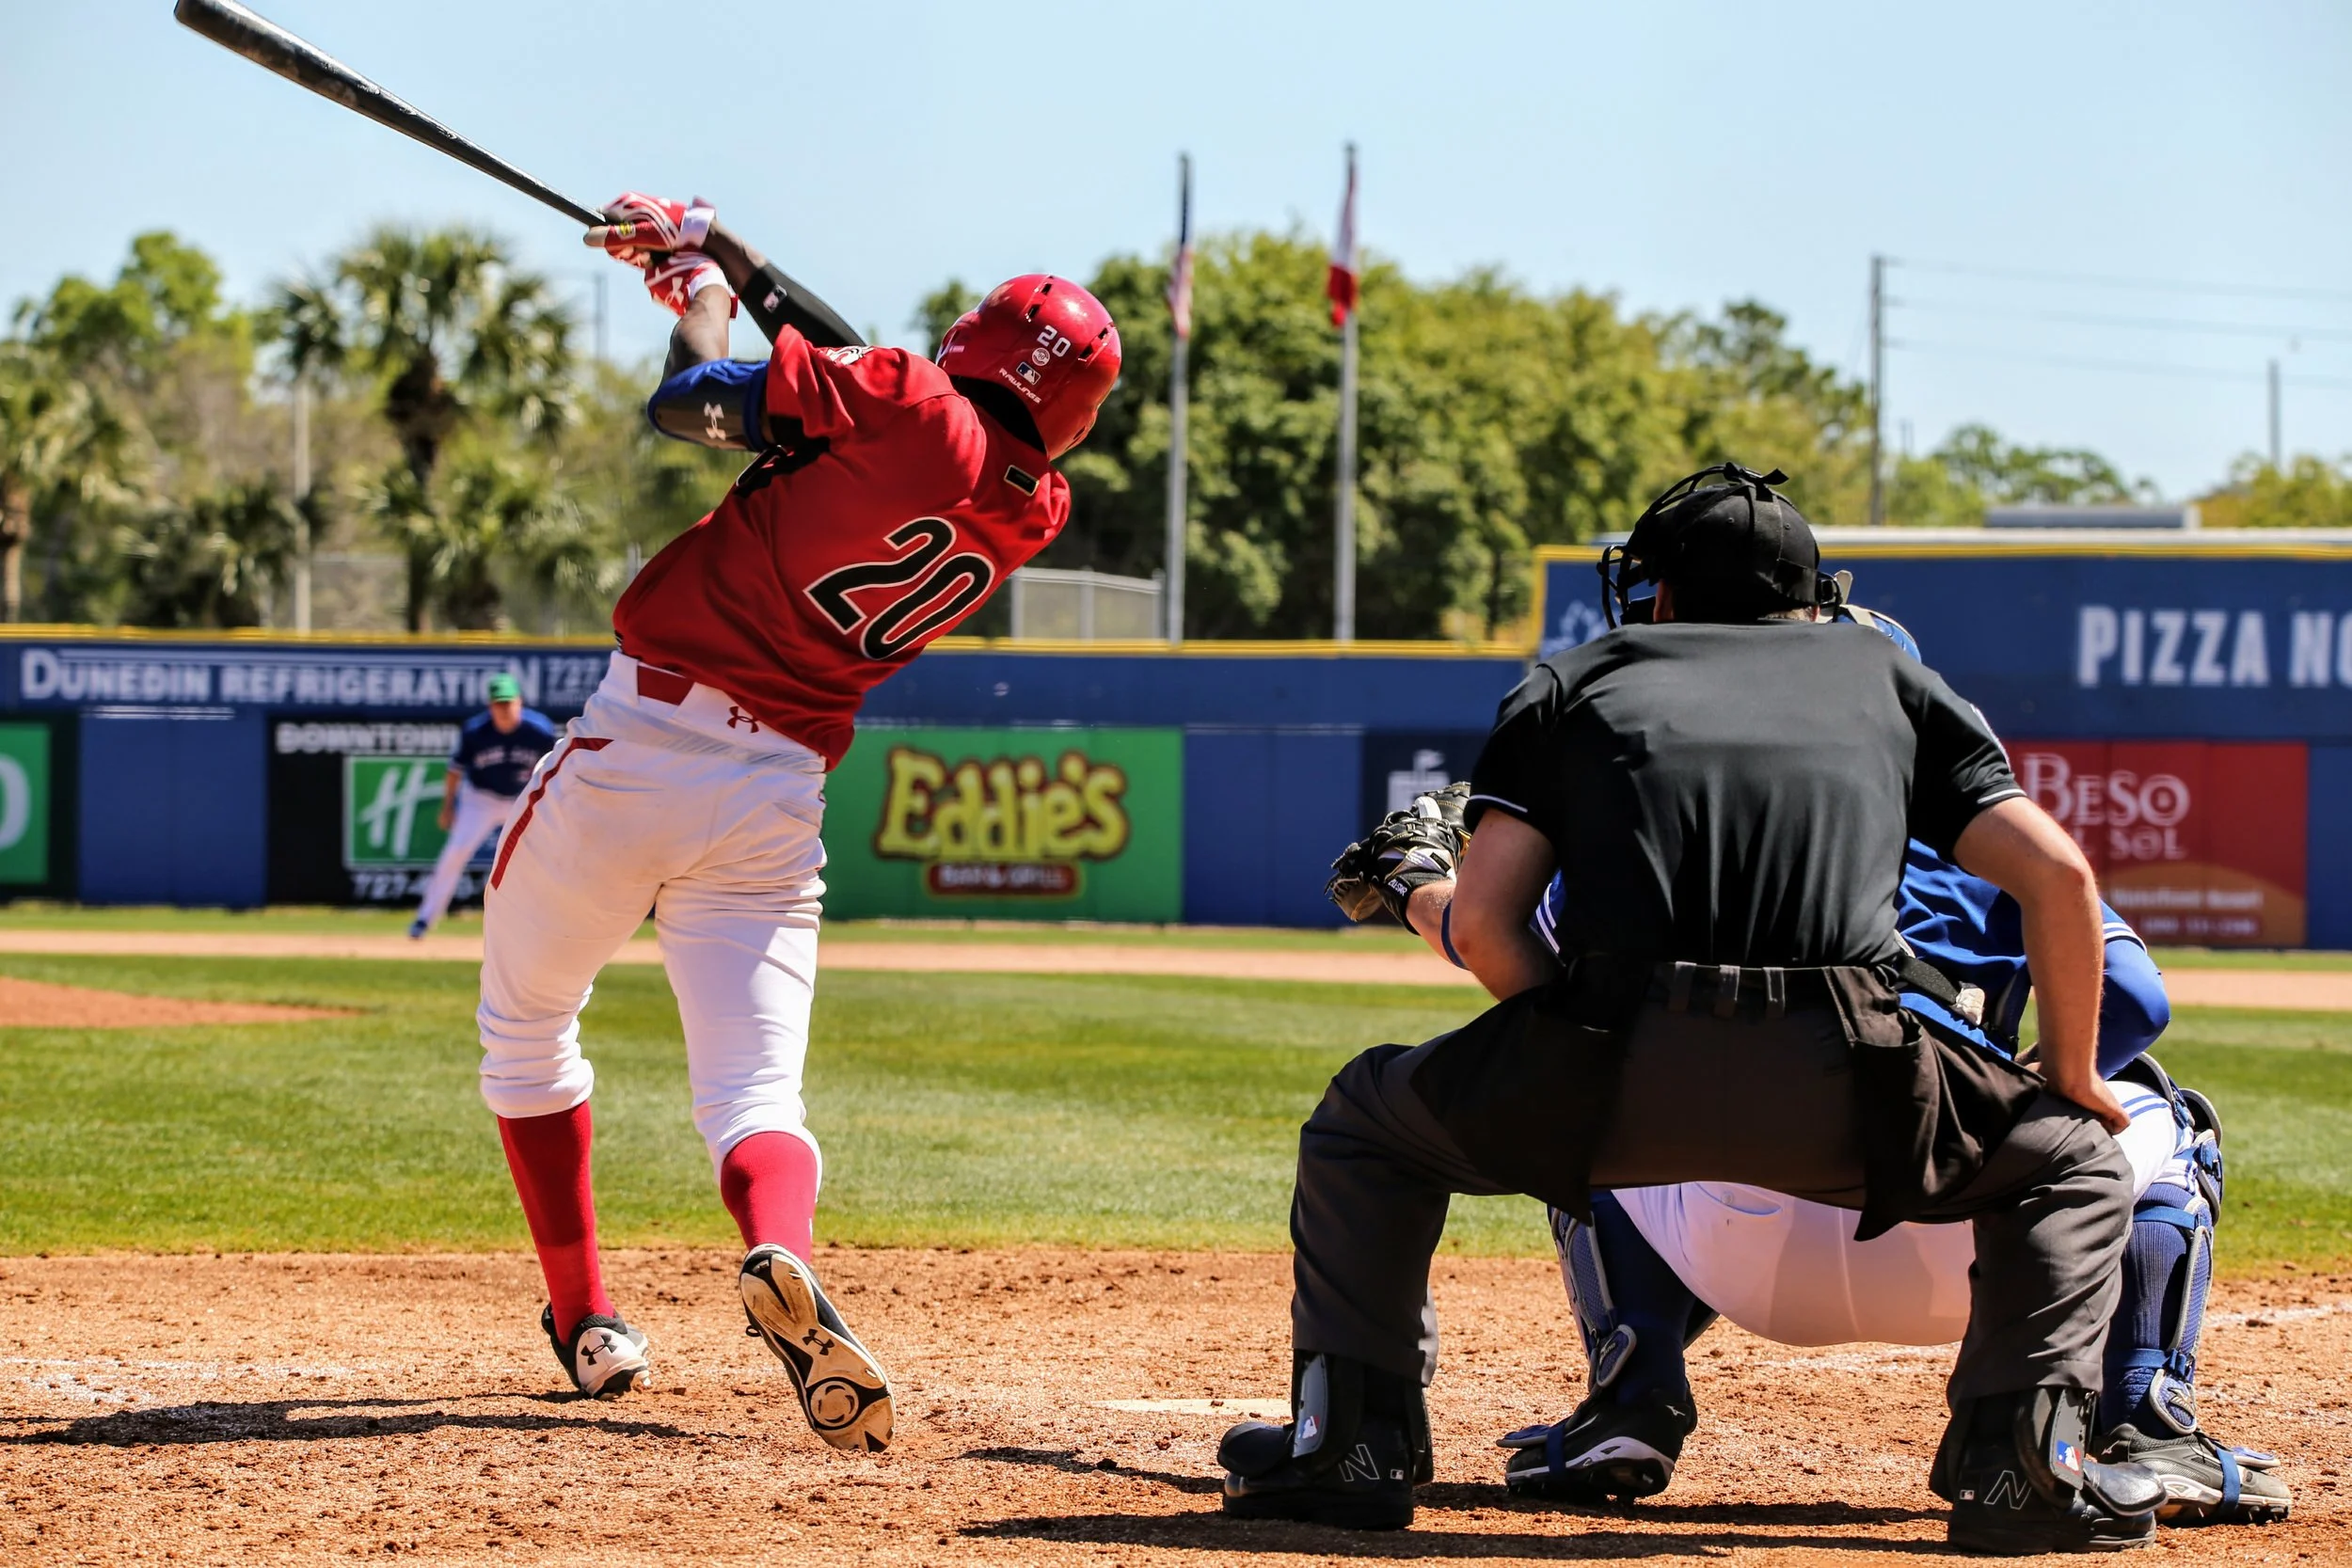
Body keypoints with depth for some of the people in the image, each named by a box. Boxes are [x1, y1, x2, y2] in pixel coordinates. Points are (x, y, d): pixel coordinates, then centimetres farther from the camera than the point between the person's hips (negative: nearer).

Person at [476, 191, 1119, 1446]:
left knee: (526, 1024, 19)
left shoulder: (905, 405, -12)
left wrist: (702, 288, 9)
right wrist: (727, 253, 24)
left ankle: (584, 1321, 19)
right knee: (754, 1090, -1)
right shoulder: (1032, 514, 8)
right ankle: (779, 1253, -35)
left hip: (639, 746, -4)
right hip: (779, 795, 4)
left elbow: (687, 404, -10)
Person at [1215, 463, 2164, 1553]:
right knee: (2073, 1160, 25)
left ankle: (1351, 1443, 17)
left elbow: (1479, 923, 12)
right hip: (1839, 1091, 0)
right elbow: (2059, 876, 16)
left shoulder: (1577, 679, 26)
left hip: (1614, 1067, 0)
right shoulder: (1888, 676, 28)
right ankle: (2024, 1454, 4)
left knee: (1367, 1120, 28)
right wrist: (2072, 1084, 25)